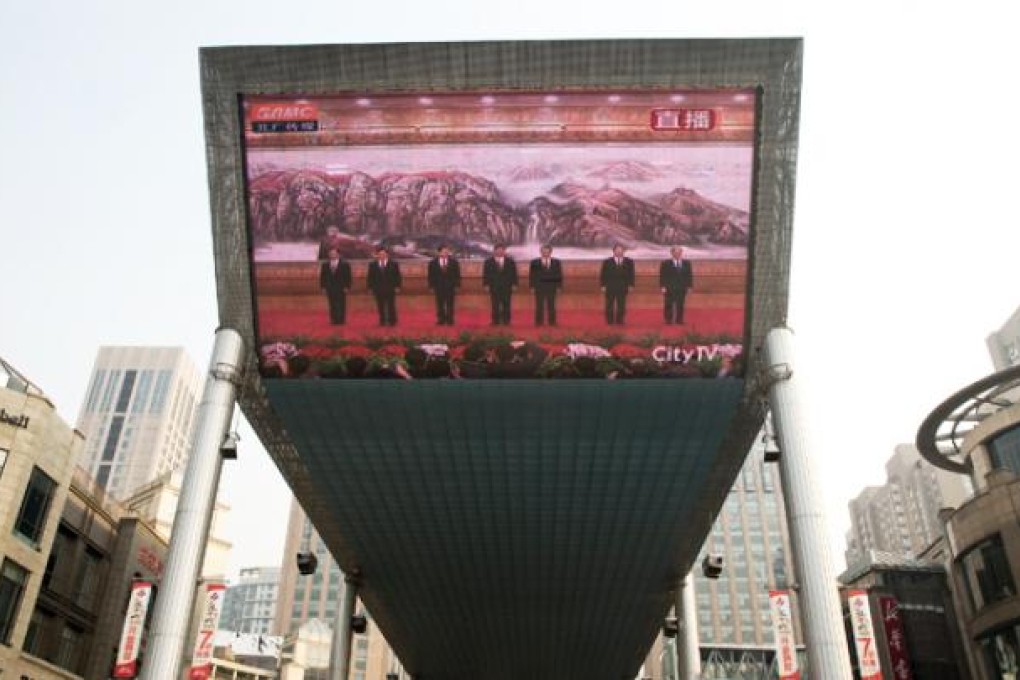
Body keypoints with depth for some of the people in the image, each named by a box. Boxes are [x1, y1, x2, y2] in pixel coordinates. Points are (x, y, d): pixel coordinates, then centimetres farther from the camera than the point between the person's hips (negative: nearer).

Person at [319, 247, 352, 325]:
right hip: (330, 288, 3)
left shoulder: (345, 265, 0)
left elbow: (348, 277, -3)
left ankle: (341, 320, 3)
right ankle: (334, 320, 6)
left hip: (341, 289, -3)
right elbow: (322, 277, 10)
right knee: (332, 305, 3)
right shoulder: (325, 265, 9)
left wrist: (347, 287, -9)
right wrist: (323, 286, 2)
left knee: (341, 305, -2)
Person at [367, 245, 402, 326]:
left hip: (391, 289, -1)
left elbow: (398, 277, 3)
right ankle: (382, 321, 7)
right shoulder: (372, 265, 8)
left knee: (391, 306, -2)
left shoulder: (394, 264, 4)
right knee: (381, 307, 1)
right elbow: (370, 277, 8)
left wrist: (397, 287, -5)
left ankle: (392, 321, 5)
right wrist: (370, 288, 1)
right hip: (378, 289, 1)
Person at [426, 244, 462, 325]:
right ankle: (441, 320, 10)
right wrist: (431, 286, -2)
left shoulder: (453, 261, -2)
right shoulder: (433, 262, 0)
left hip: (450, 286, -1)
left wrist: (457, 285, -4)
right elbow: (431, 275, 2)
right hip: (438, 286, 1)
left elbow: (457, 274, 0)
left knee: (450, 304, 2)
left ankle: (449, 320, 7)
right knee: (440, 304, 4)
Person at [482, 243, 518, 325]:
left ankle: (506, 321, 5)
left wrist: (514, 284, -2)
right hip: (494, 287, 0)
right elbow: (485, 274, 4)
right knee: (495, 306, -2)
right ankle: (495, 321, 2)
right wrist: (486, 285, -4)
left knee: (506, 305, 0)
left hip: (507, 287, 1)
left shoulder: (510, 261, 7)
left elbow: (514, 273, 5)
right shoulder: (488, 262, 6)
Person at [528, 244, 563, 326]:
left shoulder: (556, 262, 6)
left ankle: (552, 322, 7)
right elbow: (531, 275, 3)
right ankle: (539, 322, 3)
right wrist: (532, 286, -3)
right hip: (539, 287, -1)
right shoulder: (535, 262, 3)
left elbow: (559, 275, 7)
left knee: (551, 306, 3)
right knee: (539, 306, -1)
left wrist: (559, 286, 1)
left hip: (552, 288, 1)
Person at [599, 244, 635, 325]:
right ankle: (609, 321, 7)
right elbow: (603, 275, 2)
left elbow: (631, 274, 7)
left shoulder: (629, 262, 8)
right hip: (610, 288, -1)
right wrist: (603, 285, -5)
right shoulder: (607, 262, 4)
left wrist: (631, 285, 0)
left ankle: (620, 321, 6)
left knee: (621, 306, 0)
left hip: (623, 288, 1)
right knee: (609, 306, 1)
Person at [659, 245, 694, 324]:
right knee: (669, 305, -1)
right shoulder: (665, 263, 0)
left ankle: (679, 320, 6)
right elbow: (662, 276, -3)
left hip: (682, 288, 2)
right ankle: (668, 320, 5)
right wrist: (663, 287, -10)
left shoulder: (687, 263, 9)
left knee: (680, 305, 2)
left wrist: (690, 286, 2)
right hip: (669, 288, -2)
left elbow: (689, 275, 9)